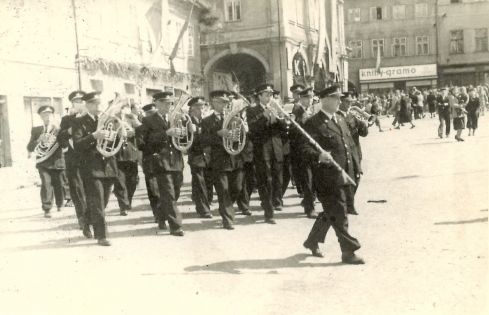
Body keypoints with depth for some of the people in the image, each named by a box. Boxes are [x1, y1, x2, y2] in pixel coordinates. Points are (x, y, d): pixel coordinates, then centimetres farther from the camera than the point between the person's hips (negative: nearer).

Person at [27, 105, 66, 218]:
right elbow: (30, 147, 11)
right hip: (43, 163, -1)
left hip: (57, 162, 1)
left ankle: (60, 205, 32)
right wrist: (39, 140, 3)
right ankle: (47, 209, -11)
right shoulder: (36, 130, 9)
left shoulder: (59, 129, 6)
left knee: (58, 185, 8)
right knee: (46, 184, -15)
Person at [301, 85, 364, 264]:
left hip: (344, 175, 8)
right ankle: (348, 251, 7)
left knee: (330, 213, 18)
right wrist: (319, 156, -37)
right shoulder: (314, 123, -11)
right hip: (328, 177, -8)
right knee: (339, 214, -2)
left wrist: (354, 167, 17)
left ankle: (312, 241, 35)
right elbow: (305, 149, -19)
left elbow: (349, 144, 23)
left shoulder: (340, 119, 15)